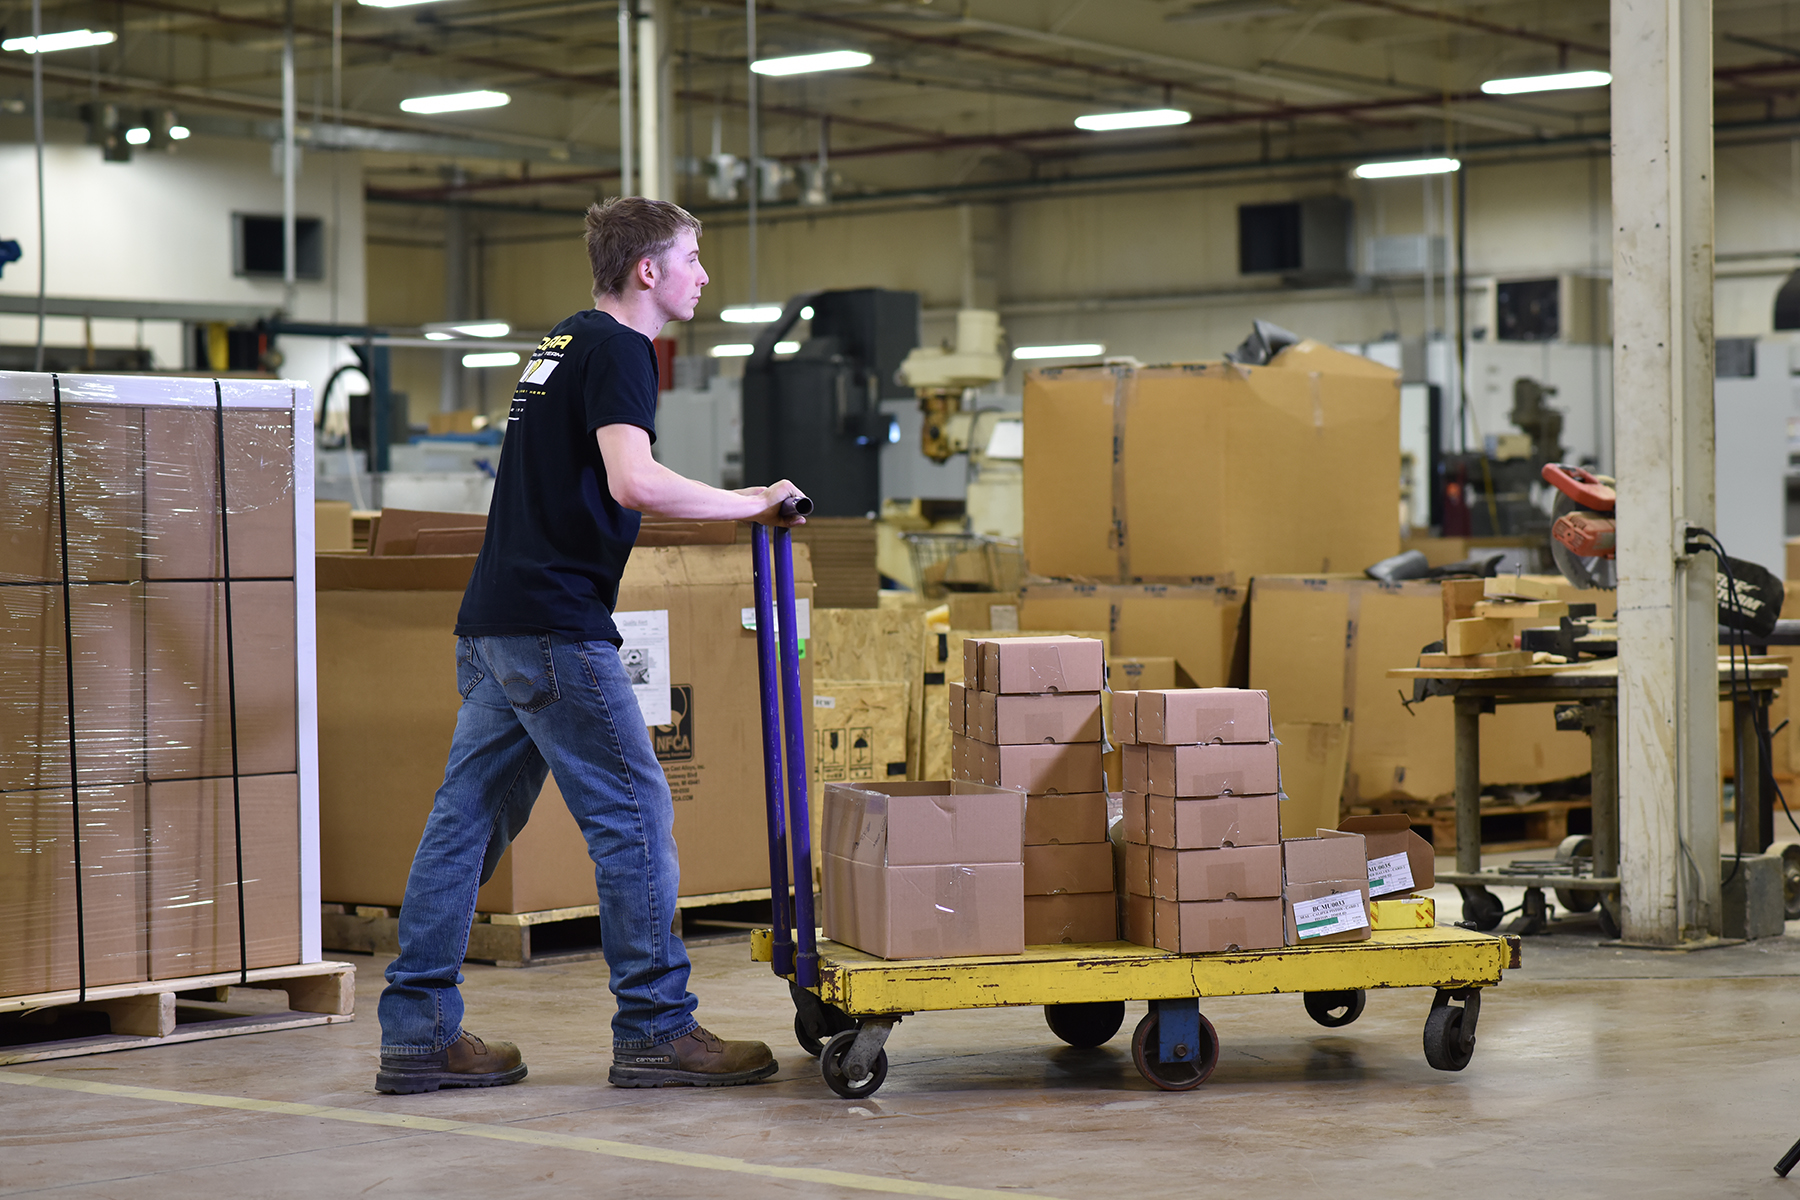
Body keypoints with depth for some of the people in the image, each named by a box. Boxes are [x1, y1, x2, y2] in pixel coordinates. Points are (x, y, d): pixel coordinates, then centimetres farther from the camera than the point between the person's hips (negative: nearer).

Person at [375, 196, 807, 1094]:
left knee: (468, 820, 8)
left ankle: (417, 1034, 10)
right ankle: (654, 1029, 1)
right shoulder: (618, 350, -9)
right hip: (554, 624, -10)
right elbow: (634, 481, -25)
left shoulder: (562, 345, 21)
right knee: (634, 818, -3)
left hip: (493, 622, 10)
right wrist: (748, 505, -15)